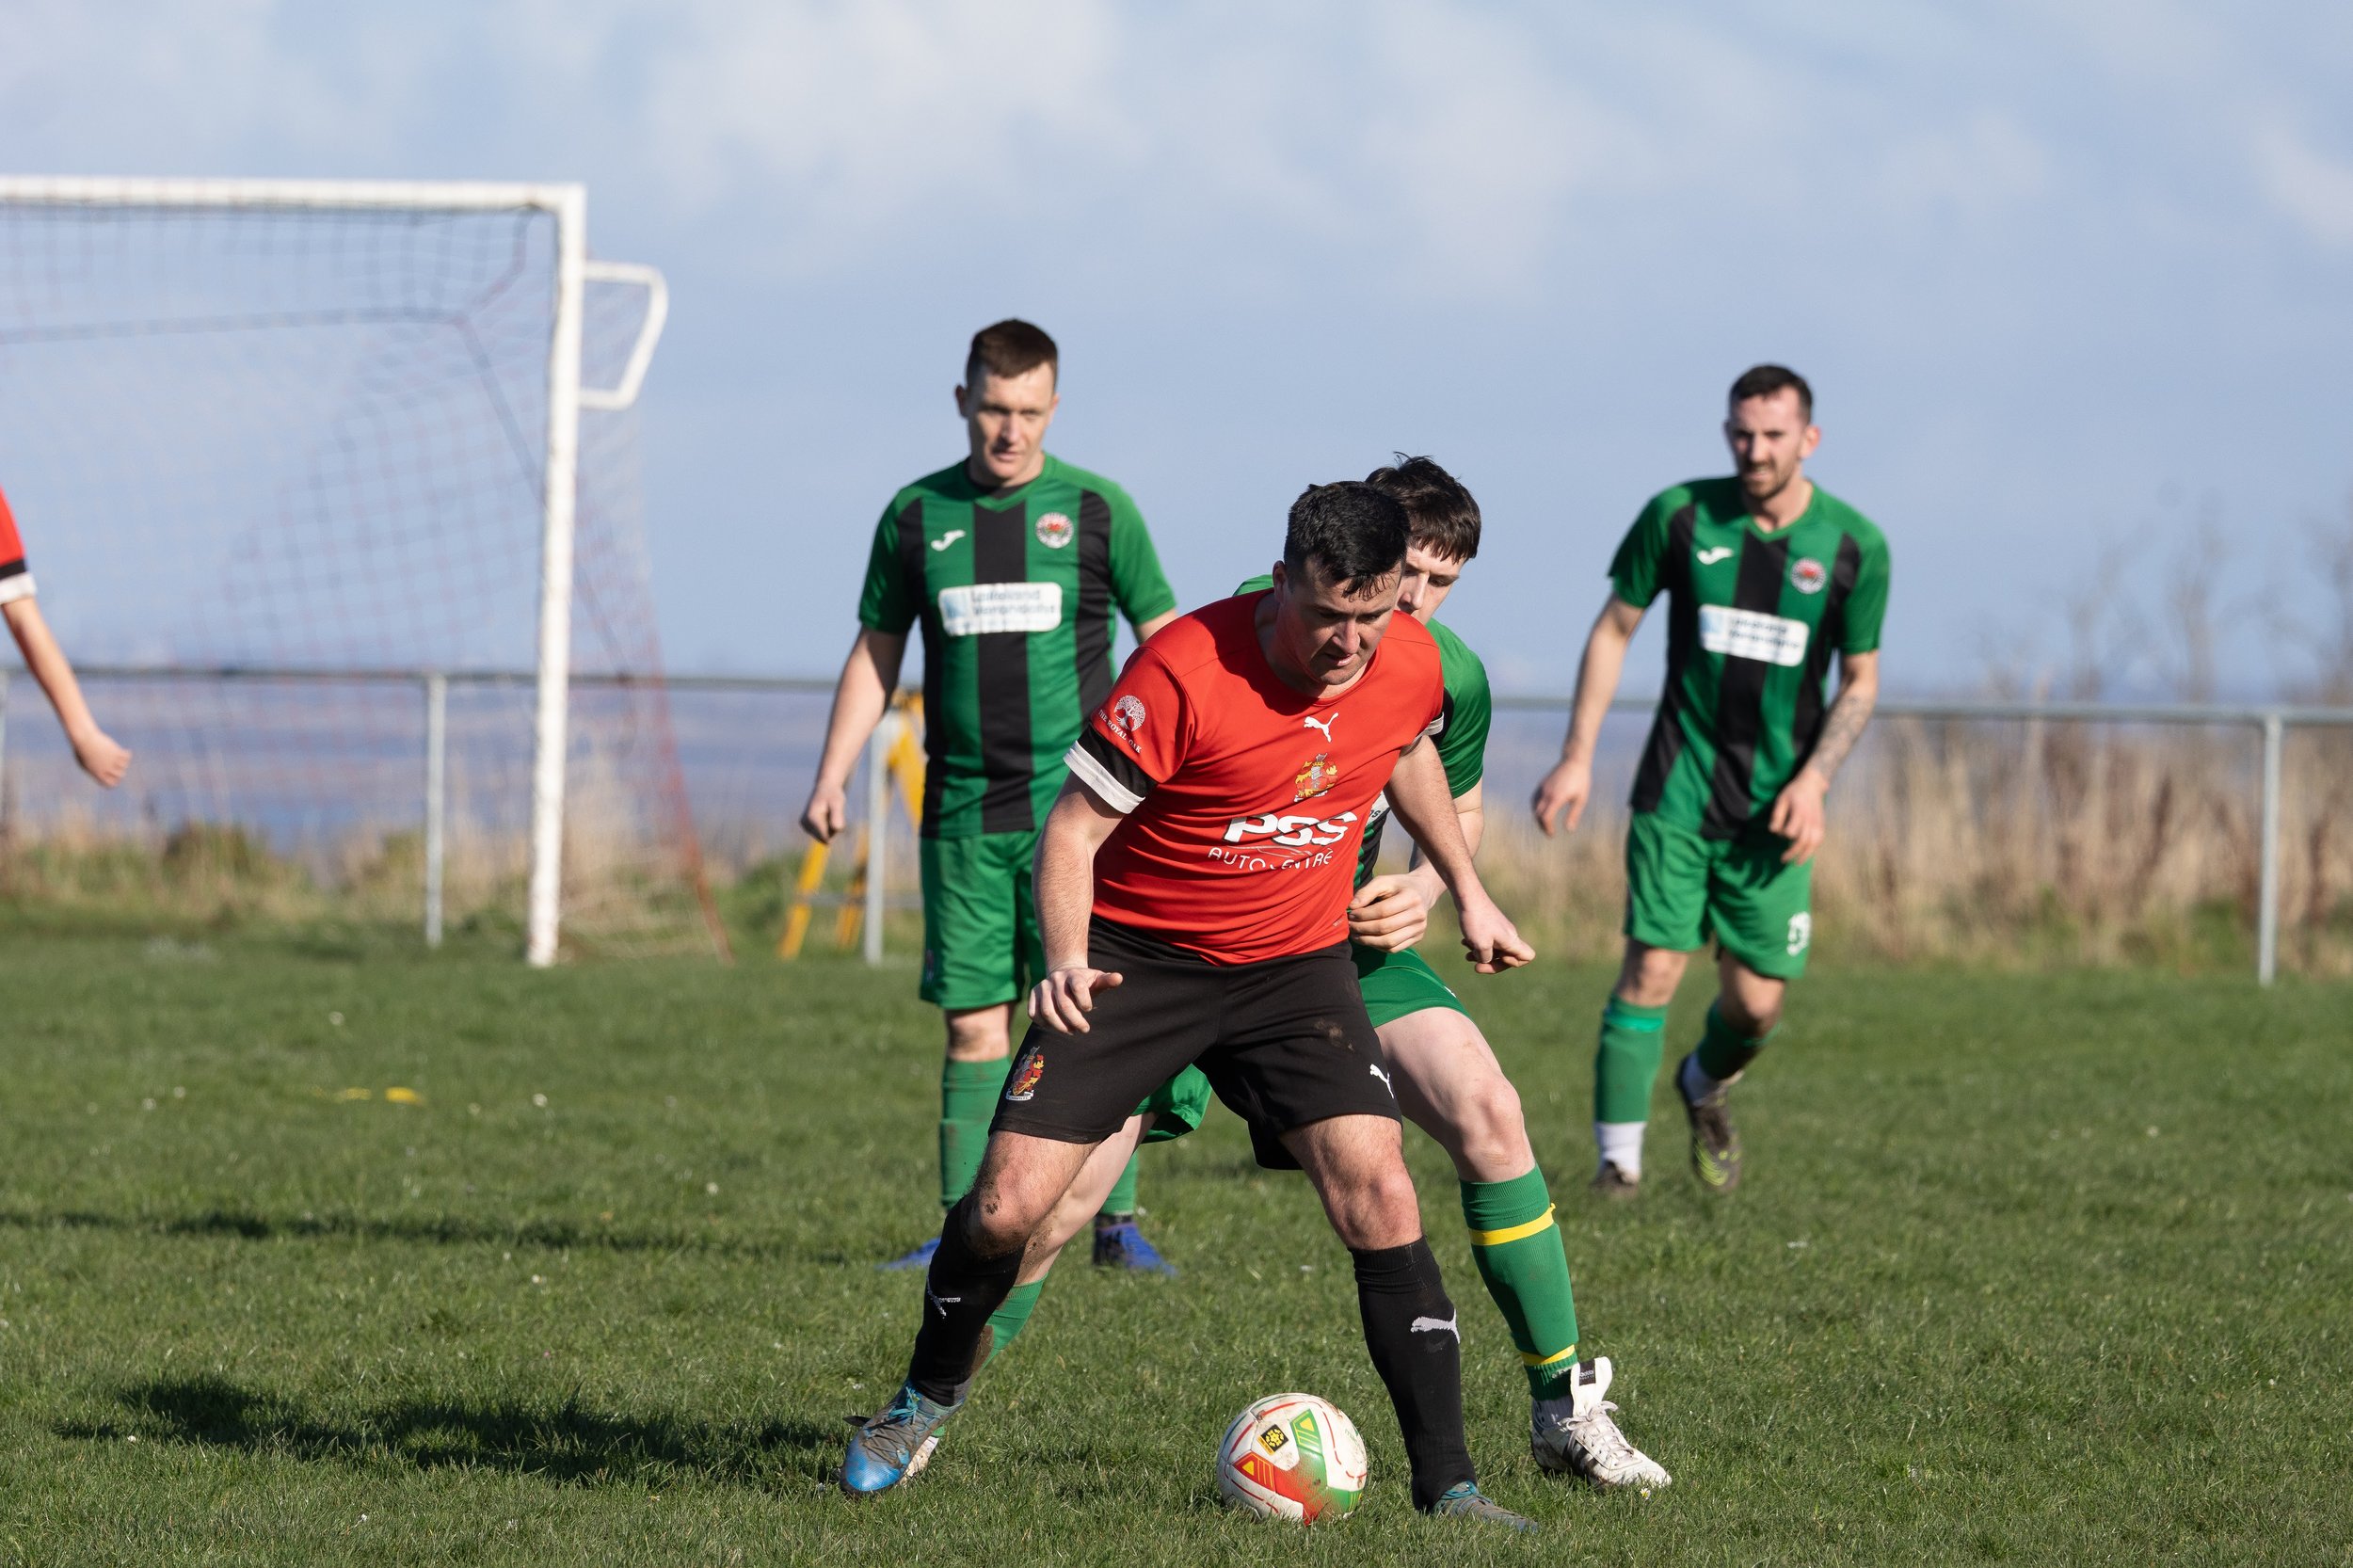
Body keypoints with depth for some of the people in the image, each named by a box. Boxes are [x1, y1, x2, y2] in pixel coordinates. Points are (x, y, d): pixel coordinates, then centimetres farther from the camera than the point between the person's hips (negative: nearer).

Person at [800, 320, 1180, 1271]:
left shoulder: (1096, 510, 1)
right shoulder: (917, 516, 7)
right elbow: (876, 655, 15)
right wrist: (832, 777, 7)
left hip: (1075, 805, -2)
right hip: (961, 812, 2)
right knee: (974, 1024, 1)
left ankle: (1117, 1222, 1)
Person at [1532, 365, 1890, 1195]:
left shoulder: (1854, 546, -4)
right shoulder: (1679, 516, -5)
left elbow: (1861, 679, 5)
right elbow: (1614, 628, 6)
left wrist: (1814, 780, -9)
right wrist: (1577, 758, 1)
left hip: (1776, 807, 1)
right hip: (1678, 791, -1)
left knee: (1756, 1003, 2)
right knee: (1651, 971, -12)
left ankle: (1706, 1087, 35)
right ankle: (1618, 1157, -2)